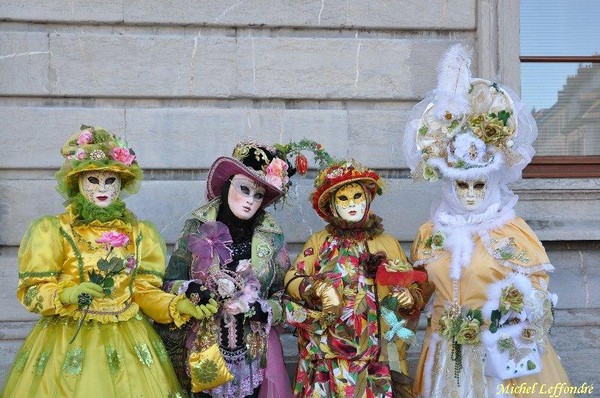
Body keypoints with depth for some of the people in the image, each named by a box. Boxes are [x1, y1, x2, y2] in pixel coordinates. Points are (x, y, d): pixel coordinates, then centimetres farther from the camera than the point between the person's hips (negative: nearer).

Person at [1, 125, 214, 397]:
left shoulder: (139, 233, 6)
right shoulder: (53, 230, -4)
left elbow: (146, 291, 4)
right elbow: (31, 291, -6)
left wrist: (179, 306, -13)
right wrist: (69, 295, -24)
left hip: (127, 342, 3)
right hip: (68, 342, -2)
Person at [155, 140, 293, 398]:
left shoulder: (272, 239, -2)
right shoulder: (197, 228, -4)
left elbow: (283, 299, 1)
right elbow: (170, 283, -1)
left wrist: (261, 310, -18)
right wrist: (193, 290, -20)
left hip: (255, 354, 1)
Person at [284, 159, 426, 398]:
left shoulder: (387, 243, 8)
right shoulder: (319, 241, 4)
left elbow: (412, 287, 10)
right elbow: (291, 279, -1)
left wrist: (410, 298, -11)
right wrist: (316, 290, -18)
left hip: (376, 346, 1)